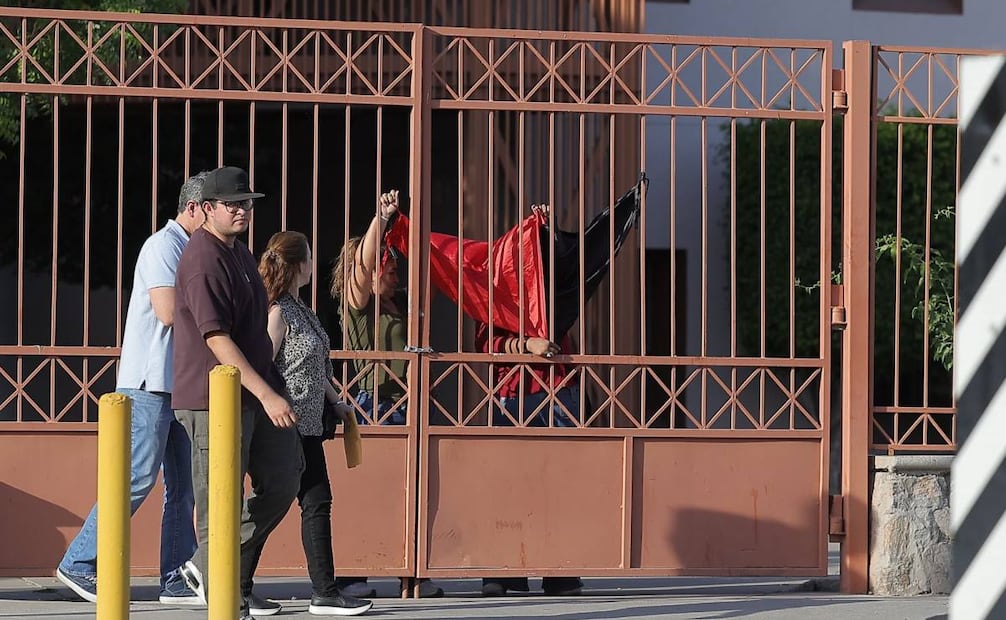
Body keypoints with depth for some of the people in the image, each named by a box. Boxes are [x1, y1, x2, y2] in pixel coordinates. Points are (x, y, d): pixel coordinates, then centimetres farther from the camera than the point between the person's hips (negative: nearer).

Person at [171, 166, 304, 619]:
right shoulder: (204, 260, -15)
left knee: (282, 481, 10)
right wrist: (267, 395, -24)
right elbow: (217, 339, -22)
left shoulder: (239, 252, 16)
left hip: (254, 393, 10)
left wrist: (270, 388, 28)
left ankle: (207, 567, 19)